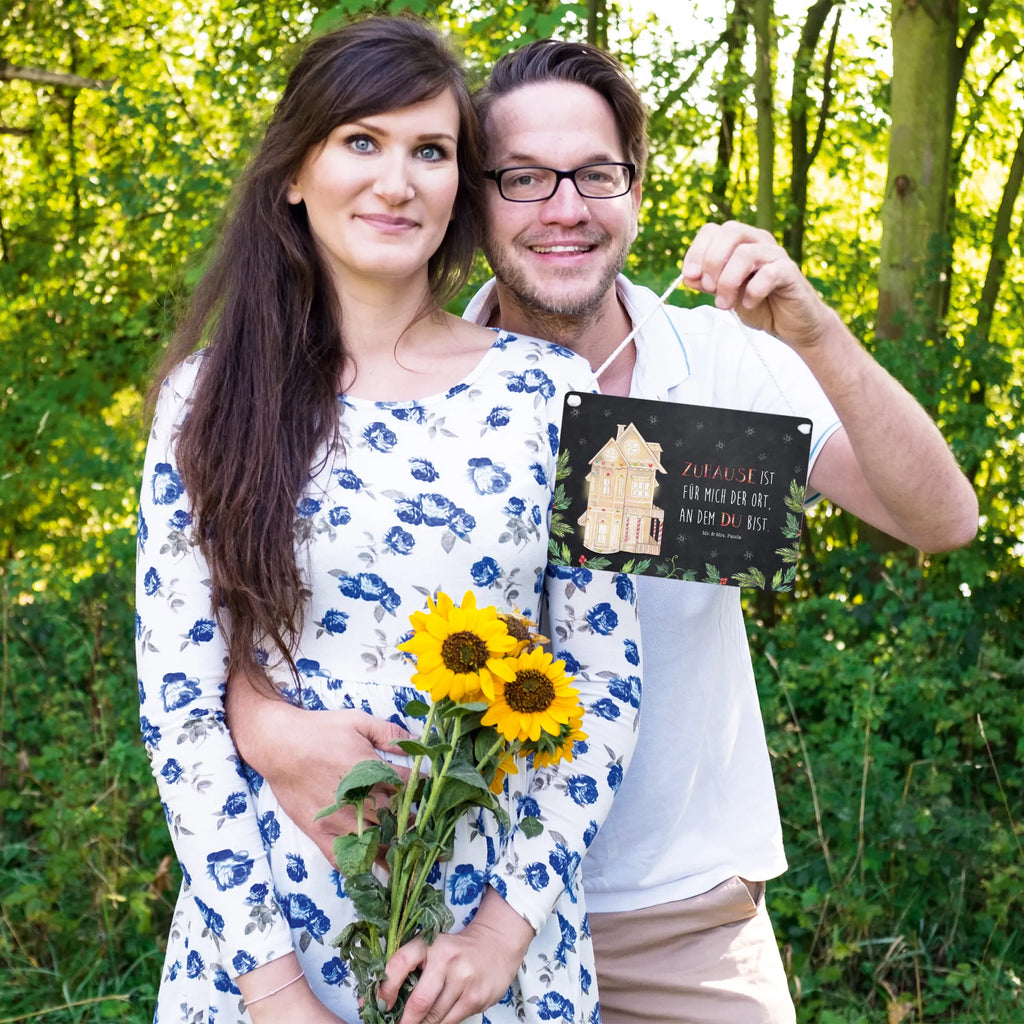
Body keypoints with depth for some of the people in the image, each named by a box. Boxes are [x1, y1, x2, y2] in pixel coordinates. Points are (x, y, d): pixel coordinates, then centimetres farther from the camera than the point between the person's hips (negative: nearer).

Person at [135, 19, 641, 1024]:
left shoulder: (550, 388, -3)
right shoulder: (213, 395, -4)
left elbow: (606, 679, -2)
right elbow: (177, 699, -6)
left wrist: (512, 917, -9)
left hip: (494, 929, 1)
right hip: (267, 921, 0)